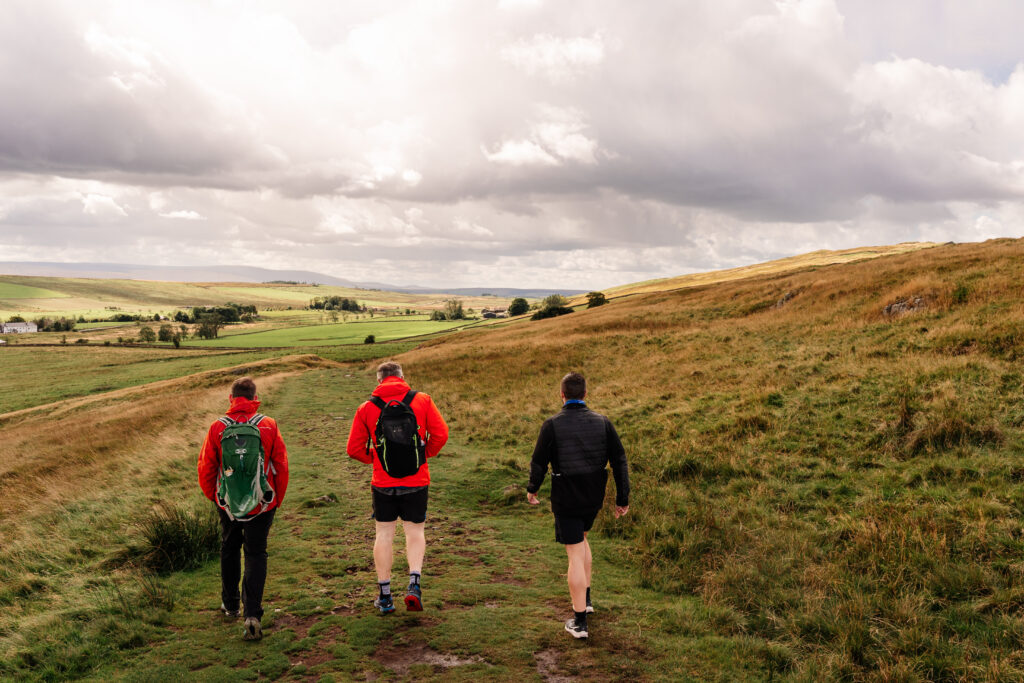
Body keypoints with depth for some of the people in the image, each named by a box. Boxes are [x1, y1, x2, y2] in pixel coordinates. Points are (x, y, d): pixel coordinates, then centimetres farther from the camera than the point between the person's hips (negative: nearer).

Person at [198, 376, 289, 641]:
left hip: (227, 501, 1)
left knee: (229, 549, 22)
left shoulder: (217, 428, -7)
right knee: (256, 554, 5)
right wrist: (278, 497, 11)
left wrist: (212, 495, 18)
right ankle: (252, 614, -8)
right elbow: (281, 464, -3)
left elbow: (205, 467, 0)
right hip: (262, 504, -1)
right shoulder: (269, 425, -8)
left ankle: (230, 605, 36)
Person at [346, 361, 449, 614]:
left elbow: (354, 448, 0)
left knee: (384, 534, 11)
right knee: (415, 532, 13)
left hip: (383, 483, 0)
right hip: (417, 481, 0)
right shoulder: (422, 400, -2)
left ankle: (384, 595, 16)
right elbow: (440, 434, -6)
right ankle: (414, 583, -5)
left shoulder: (367, 408, -1)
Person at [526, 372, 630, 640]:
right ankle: (585, 597, 35)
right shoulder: (602, 422, -3)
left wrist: (532, 489, 13)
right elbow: (620, 461, -1)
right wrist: (623, 498, 7)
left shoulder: (552, 425, -13)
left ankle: (579, 621, 6)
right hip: (594, 497, 4)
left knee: (575, 555, 1)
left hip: (566, 499, -4)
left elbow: (539, 462, -5)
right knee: (581, 537, 29)